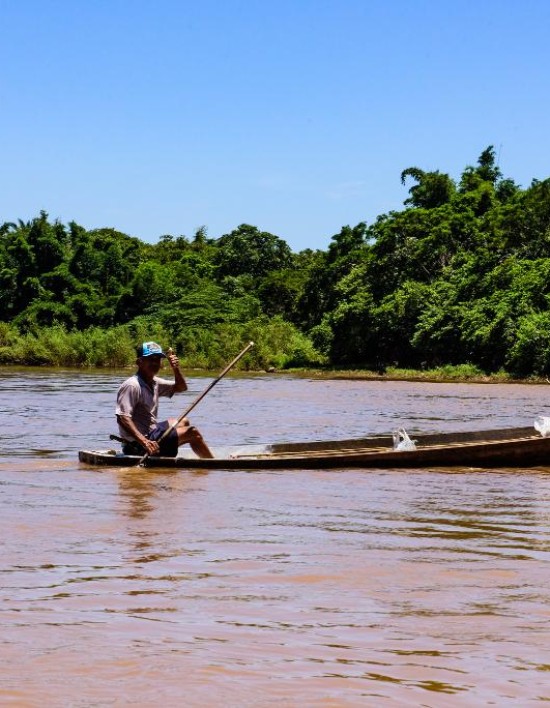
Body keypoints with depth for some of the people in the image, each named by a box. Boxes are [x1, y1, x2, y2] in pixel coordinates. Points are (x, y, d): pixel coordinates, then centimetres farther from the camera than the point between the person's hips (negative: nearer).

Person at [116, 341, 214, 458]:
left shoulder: (154, 382, 9)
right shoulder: (131, 386, -21)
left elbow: (181, 387, 20)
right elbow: (122, 418, -31)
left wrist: (176, 369, -1)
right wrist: (144, 442, -39)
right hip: (138, 445, -11)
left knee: (184, 422, 30)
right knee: (192, 433, -9)